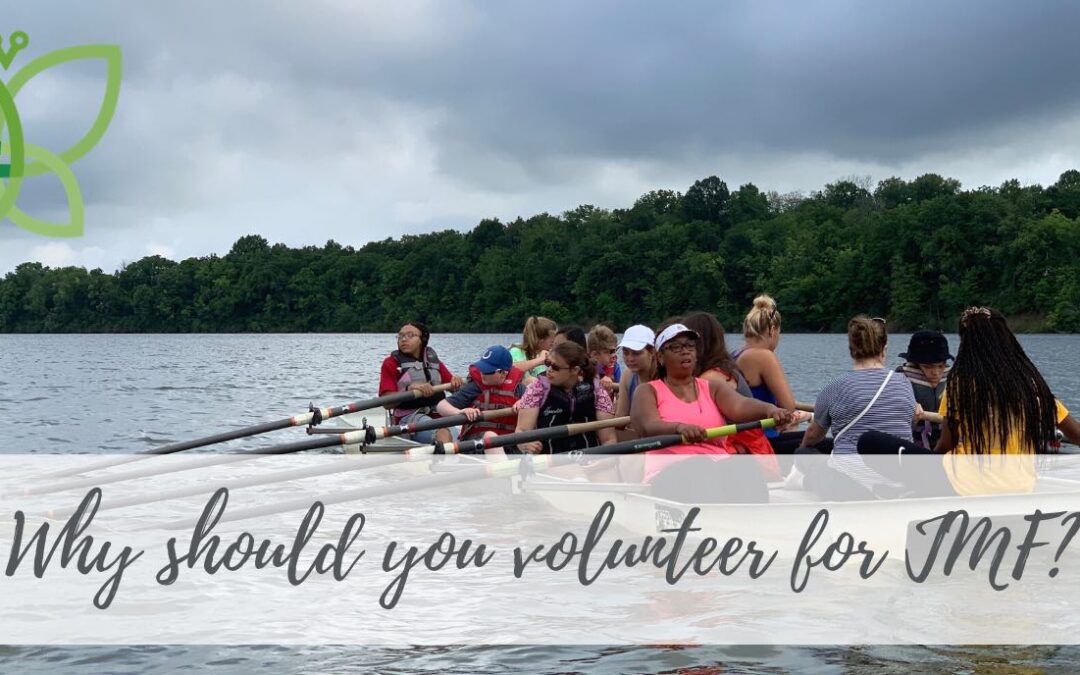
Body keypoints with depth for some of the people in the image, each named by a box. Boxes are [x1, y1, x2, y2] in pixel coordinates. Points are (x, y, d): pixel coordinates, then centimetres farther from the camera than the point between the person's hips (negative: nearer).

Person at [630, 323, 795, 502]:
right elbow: (649, 427, -11)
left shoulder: (712, 389, 21)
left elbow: (739, 406, -2)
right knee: (702, 469, -35)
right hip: (668, 474, -3)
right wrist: (679, 427, -34)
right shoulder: (648, 392, 11)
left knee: (747, 470, -30)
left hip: (719, 469, 3)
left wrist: (769, 409, -25)